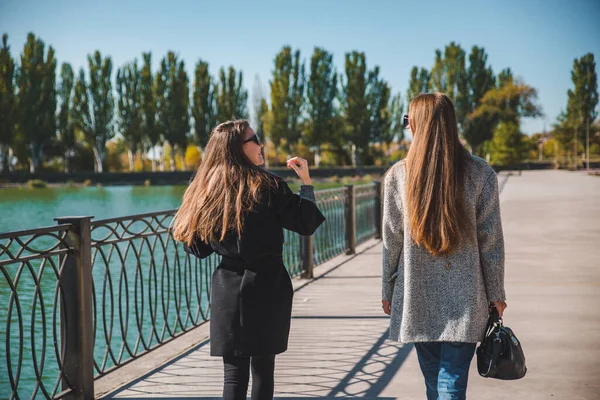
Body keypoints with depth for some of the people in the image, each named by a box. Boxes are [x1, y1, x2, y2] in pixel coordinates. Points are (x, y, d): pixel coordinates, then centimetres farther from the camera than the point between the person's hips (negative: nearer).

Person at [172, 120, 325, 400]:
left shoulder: (206, 191, 4)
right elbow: (306, 224, -6)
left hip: (227, 288, 3)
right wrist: (306, 180, 2)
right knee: (263, 367, 12)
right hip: (267, 286, -3)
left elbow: (200, 248, 7)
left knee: (234, 372, 4)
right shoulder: (266, 186, -9)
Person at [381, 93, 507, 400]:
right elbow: (491, 240, -3)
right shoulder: (480, 173, -5)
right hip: (465, 300, -1)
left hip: (417, 299, 1)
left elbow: (391, 241, -1)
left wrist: (388, 291, 11)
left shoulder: (398, 175, -5)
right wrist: (496, 294, 7)